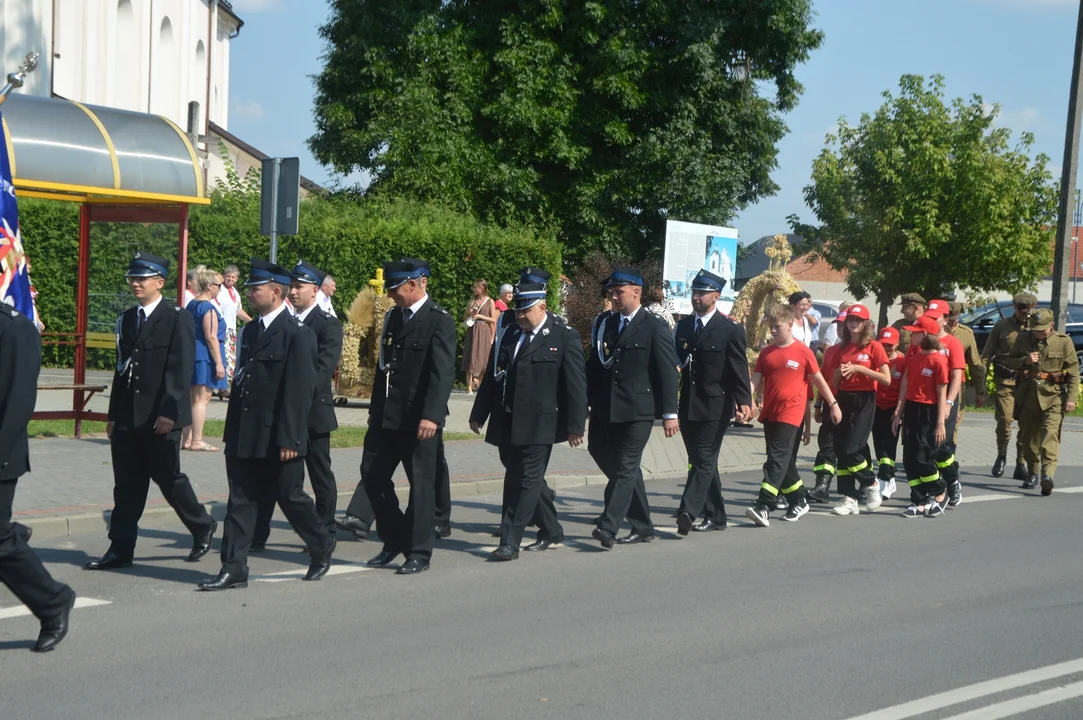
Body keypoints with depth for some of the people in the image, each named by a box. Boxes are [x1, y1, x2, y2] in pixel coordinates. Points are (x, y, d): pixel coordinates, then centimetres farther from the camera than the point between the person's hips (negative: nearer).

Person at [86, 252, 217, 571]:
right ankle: (120, 550, 8)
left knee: (168, 478, 3)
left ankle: (203, 527, 24)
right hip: (127, 418, 6)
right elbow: (122, 368, 16)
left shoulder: (177, 318, -6)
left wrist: (169, 411, -19)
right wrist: (114, 415, 13)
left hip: (160, 417, -6)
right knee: (127, 484, 5)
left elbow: (181, 369, -12)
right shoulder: (126, 319, 14)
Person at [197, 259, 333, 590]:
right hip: (244, 437, 7)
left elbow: (300, 391, -16)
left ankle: (322, 547, 29)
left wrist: (289, 439, -19)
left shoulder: (298, 334, -12)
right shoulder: (250, 331, 13)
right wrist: (232, 431, 15)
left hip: (278, 439, -7)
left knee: (290, 496, 7)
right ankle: (234, 569, 7)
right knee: (241, 501, 4)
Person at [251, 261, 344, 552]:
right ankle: (257, 536, 5)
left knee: (320, 475, 7)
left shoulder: (328, 325, -6)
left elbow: (323, 370, -16)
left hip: (312, 411, -5)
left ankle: (324, 536, 18)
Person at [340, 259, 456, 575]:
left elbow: (443, 374, -18)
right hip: (386, 416, 7)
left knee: (421, 484, 2)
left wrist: (431, 416, -26)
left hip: (419, 420, -7)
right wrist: (375, 409, 17)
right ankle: (394, 541, 23)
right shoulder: (394, 316, 13)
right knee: (373, 476, 7)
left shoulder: (440, 321, -10)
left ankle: (419, 553, 12)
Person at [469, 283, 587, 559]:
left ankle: (510, 542, -4)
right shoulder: (510, 336, 14)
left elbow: (576, 384, -7)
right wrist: (478, 414, 15)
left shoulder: (565, 338, -4)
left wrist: (576, 426, -11)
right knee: (517, 481, 13)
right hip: (507, 425, 7)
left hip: (539, 425, -7)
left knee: (526, 482, -5)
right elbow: (492, 376, 17)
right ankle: (551, 532, 27)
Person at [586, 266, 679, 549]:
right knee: (626, 469, 12)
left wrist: (669, 413, -11)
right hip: (608, 410, 7)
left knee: (626, 468, -8)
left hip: (638, 411, -7)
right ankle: (642, 527, 22)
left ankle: (608, 528, -14)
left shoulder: (655, 327, -5)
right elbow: (594, 366, 13)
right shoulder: (607, 324, 13)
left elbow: (668, 372, -7)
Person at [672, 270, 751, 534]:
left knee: (703, 461, -9)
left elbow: (739, 370, -10)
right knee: (702, 462, 12)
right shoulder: (684, 325, 12)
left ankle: (688, 512, -17)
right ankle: (715, 516, 20)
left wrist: (744, 401, -19)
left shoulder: (731, 330, -5)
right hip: (688, 405, 6)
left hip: (714, 406, -6)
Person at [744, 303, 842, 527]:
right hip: (769, 413, 6)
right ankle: (798, 502, 27)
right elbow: (755, 381, 4)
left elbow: (818, 379, 4)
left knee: (778, 460, -13)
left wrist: (833, 404, 7)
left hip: (791, 414, -6)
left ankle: (764, 507, -20)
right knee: (785, 461, 13)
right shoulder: (766, 353, 10)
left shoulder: (803, 352, -4)